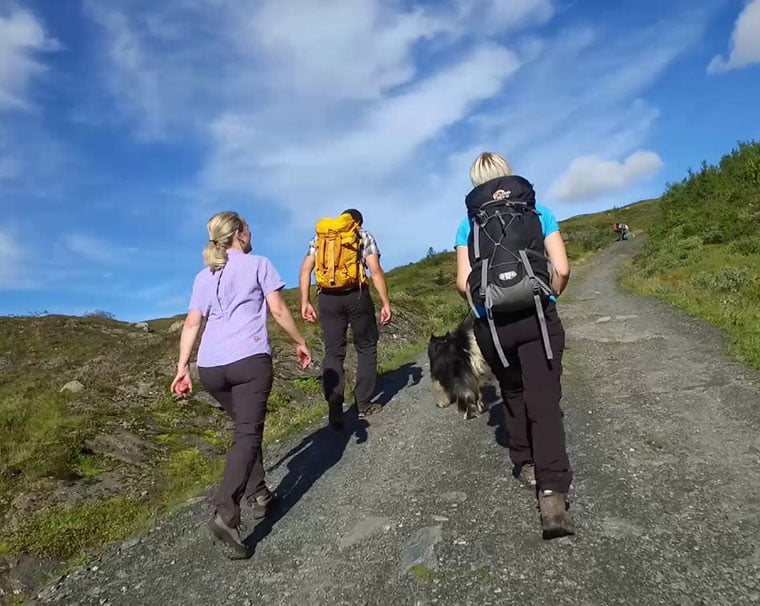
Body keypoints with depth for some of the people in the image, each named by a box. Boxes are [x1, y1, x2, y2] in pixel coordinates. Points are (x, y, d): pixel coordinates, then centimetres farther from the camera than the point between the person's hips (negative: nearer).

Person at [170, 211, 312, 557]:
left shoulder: (203, 277, 19)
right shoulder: (258, 264, 7)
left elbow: (191, 324, 12)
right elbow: (278, 310, 1)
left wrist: (182, 366, 10)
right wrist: (300, 343, 10)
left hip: (210, 366, 5)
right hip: (250, 359, -5)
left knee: (246, 426, 22)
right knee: (248, 433, -7)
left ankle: (257, 494, 26)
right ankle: (225, 512, -22)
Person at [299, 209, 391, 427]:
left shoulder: (318, 237, 17)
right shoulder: (364, 236, 9)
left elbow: (305, 270, 7)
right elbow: (375, 271, -3)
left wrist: (305, 302, 8)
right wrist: (386, 303, -2)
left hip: (328, 298, 2)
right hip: (356, 295, -2)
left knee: (333, 352, 6)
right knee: (366, 347, 13)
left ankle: (335, 409, -5)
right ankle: (364, 403, 13)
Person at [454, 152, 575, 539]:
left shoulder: (468, 223, 7)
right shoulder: (539, 212, 7)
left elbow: (463, 282, -2)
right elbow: (561, 270, 0)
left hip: (491, 325, 1)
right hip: (537, 318, -1)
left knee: (513, 395, 23)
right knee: (544, 403, -2)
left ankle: (525, 464, 33)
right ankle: (552, 492, -11)